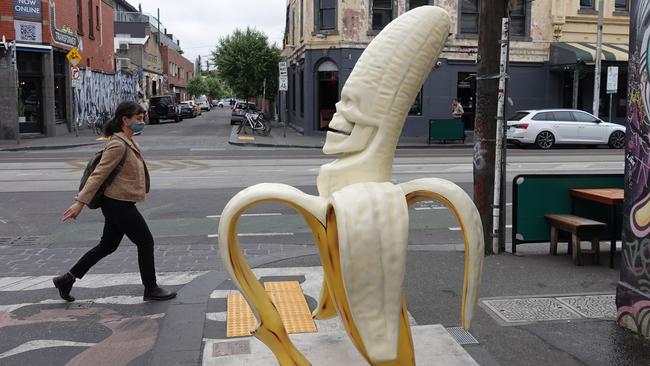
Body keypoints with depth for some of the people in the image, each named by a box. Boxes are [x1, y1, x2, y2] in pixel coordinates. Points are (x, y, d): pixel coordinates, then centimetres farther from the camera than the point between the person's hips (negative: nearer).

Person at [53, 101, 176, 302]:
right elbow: (98, 174, -21)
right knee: (146, 242, 1)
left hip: (116, 203, 10)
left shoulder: (129, 142, 11)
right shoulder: (118, 145, -19)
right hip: (119, 204, -10)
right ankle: (151, 290, 14)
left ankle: (67, 279, 25)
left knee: (107, 246, 17)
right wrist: (80, 202, -21)